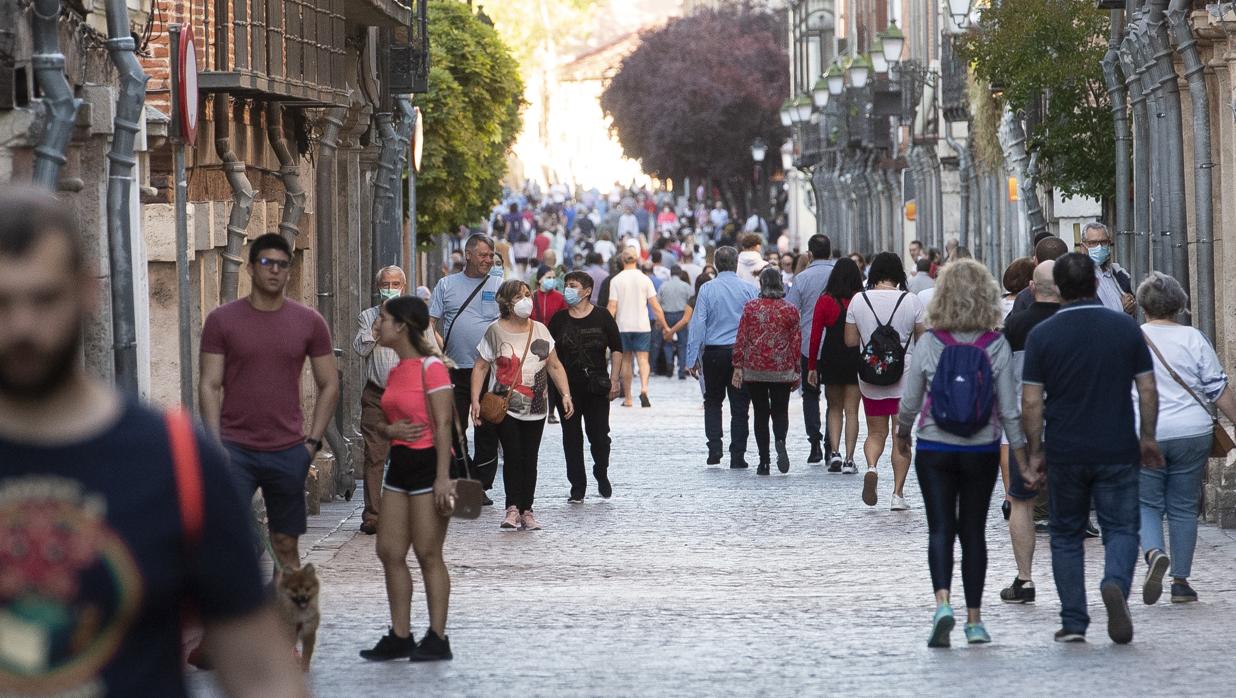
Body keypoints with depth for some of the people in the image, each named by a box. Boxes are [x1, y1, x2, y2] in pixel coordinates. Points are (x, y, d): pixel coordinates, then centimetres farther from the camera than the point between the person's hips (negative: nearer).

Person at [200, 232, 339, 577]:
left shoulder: (309, 323, 5)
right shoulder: (221, 320, 0)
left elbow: (329, 386, 10)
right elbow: (210, 386, 0)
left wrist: (312, 442, 1)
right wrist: (215, 444, -9)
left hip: (288, 451, 2)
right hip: (235, 449, -2)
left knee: (286, 545, 8)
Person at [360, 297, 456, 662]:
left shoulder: (431, 368, -12)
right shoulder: (395, 373, 13)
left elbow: (443, 424, -16)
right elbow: (383, 421, 21)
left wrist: (442, 478, -21)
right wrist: (390, 429, -4)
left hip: (427, 463, -9)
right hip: (400, 464, 9)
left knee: (428, 554, -3)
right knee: (389, 552, 7)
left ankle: (437, 638, 4)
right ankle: (400, 636, 13)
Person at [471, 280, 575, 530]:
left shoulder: (540, 331, 9)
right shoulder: (495, 331, -2)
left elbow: (555, 366, 13)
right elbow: (480, 368, -2)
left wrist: (566, 394, 2)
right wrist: (475, 400, -11)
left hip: (536, 408, 4)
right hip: (505, 406, -4)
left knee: (529, 459, 4)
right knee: (512, 455, -13)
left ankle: (526, 510, 7)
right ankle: (512, 508, -10)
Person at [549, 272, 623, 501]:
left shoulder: (602, 317, 1)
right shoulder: (559, 320, 6)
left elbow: (616, 349, 4)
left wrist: (614, 380, -3)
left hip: (596, 386, -2)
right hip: (567, 386, 2)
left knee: (599, 434, -1)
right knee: (571, 437, 1)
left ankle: (602, 475, 24)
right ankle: (577, 486, 8)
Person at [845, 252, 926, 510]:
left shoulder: (858, 300, -2)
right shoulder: (910, 300, -7)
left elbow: (850, 341, 2)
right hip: (904, 377, -1)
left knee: (876, 432, 15)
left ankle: (871, 467, -15)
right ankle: (898, 494, 5)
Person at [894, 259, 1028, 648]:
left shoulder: (929, 345, -7)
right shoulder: (997, 346, -7)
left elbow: (909, 402, 0)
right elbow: (1009, 408, -6)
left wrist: (902, 435, 19)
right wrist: (1022, 454, 3)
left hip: (934, 449, -1)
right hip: (982, 451, 1)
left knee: (940, 529, 2)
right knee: (974, 531, 11)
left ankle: (942, 603, -20)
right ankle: (974, 619, 12)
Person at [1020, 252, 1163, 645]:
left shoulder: (1042, 335, -4)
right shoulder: (1126, 328, -1)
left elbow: (1031, 402, -5)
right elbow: (1148, 390, 1)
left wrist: (1035, 454, 3)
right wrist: (1147, 438, 13)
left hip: (1065, 454, 0)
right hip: (1117, 451, 0)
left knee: (1067, 536, 13)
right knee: (1121, 530, 7)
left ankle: (1073, 624, 10)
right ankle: (1116, 584, -24)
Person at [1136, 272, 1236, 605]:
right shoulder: (1193, 338, 0)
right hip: (1192, 433, 1)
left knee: (1146, 503, 9)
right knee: (1183, 508, 10)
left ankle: (1154, 552, -19)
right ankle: (1180, 582, 10)